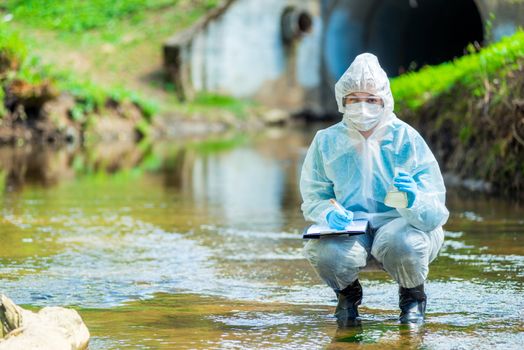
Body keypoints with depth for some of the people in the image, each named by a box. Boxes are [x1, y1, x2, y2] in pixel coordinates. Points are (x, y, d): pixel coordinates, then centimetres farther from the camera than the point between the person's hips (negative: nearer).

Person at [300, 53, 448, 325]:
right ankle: (347, 291, 8)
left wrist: (414, 200, -41)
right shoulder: (327, 142, -5)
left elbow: (435, 213, -17)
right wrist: (329, 213, -22)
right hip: (350, 230, 2)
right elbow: (313, 198, 2)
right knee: (322, 252, -33)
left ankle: (412, 295, 2)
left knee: (402, 243, -38)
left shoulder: (406, 139, -13)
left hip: (399, 224, -1)